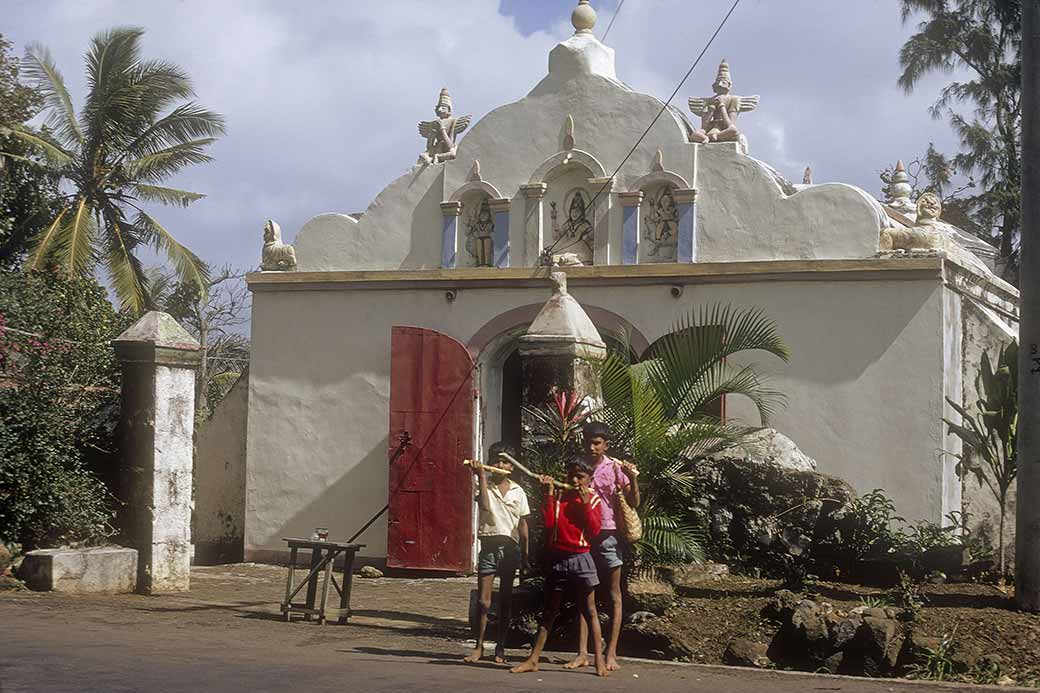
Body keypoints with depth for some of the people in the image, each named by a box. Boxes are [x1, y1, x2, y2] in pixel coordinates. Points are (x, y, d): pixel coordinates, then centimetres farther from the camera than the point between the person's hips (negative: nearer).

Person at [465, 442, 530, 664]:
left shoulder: (518, 492, 8)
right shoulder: (486, 487, 2)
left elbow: (522, 524, 11)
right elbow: (485, 506, -20)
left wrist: (525, 552, 8)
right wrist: (482, 477, -17)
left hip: (509, 547, 2)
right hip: (488, 545, -2)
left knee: (505, 600, 7)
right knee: (483, 600, -3)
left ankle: (500, 648, 13)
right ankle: (479, 646, 6)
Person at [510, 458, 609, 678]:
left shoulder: (593, 500, 2)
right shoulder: (558, 497, 5)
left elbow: (594, 531, -7)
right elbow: (548, 523, -7)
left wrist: (585, 503, -13)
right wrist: (549, 495, -10)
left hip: (580, 558, -2)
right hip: (556, 558, 2)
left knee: (589, 611, 0)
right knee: (549, 612, 8)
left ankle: (599, 661, 1)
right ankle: (533, 659, 9)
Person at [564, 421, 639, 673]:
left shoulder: (615, 468, -1)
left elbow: (633, 503, -2)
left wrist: (633, 479, -18)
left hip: (608, 534, -3)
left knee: (613, 595, 2)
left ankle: (611, 654, 5)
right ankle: (582, 653, 7)